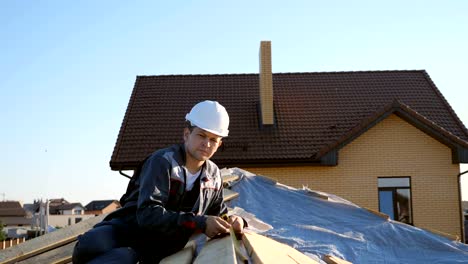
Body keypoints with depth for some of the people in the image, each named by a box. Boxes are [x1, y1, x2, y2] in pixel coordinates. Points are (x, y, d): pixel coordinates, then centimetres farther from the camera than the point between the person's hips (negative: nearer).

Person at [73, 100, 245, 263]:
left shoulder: (213, 175, 9)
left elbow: (219, 214, 24)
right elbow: (148, 214, -23)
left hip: (158, 248, 3)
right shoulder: (163, 161, -11)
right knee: (92, 246, -37)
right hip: (129, 228, -3)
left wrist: (233, 221, -1)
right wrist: (200, 223, -28)